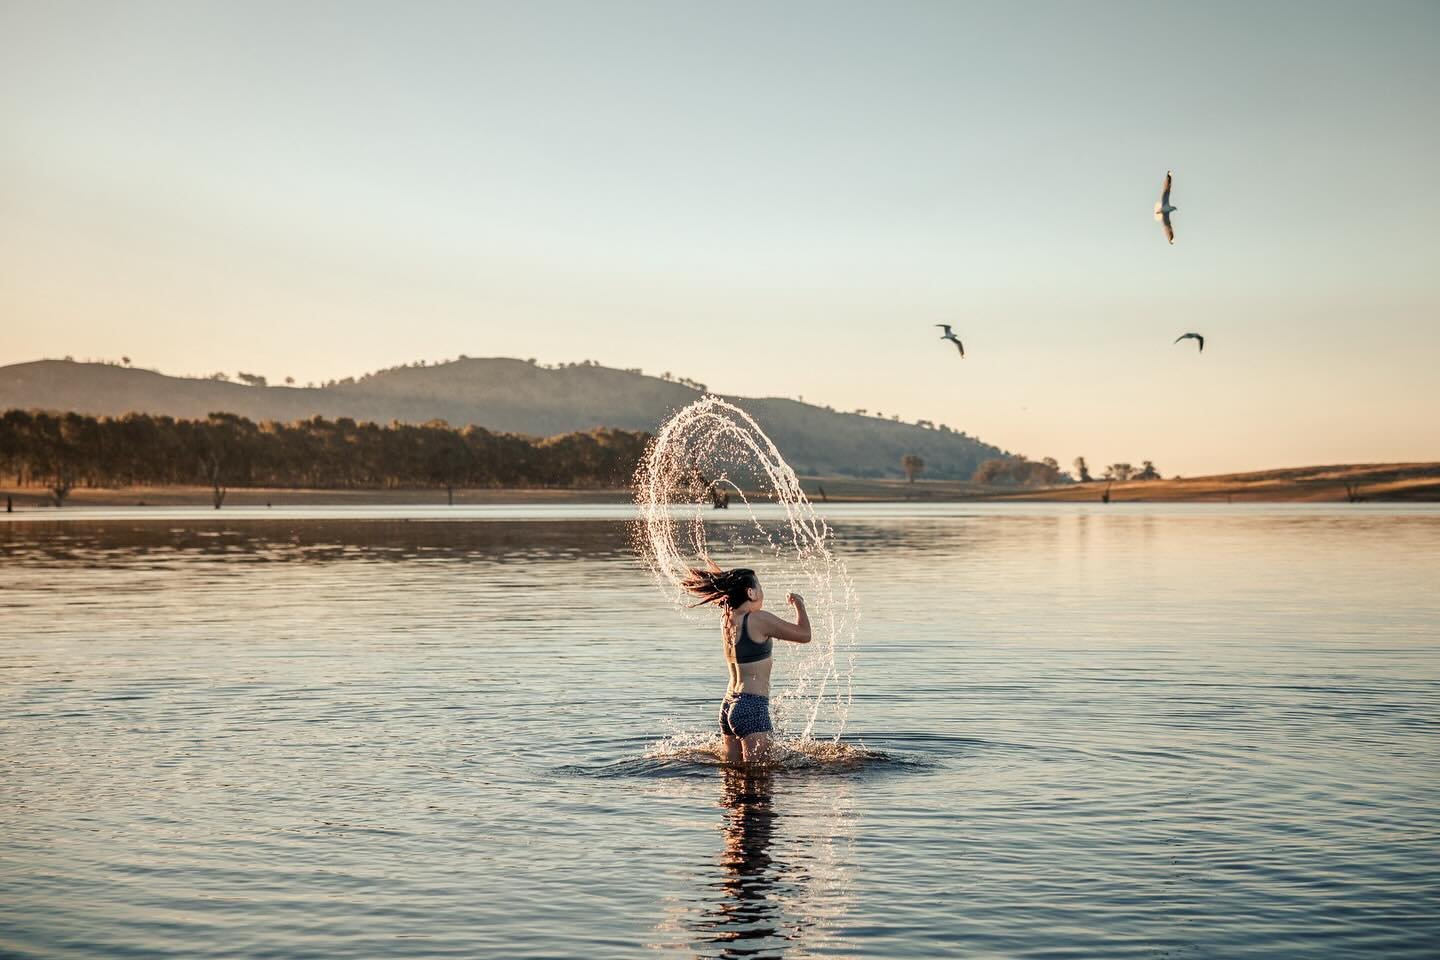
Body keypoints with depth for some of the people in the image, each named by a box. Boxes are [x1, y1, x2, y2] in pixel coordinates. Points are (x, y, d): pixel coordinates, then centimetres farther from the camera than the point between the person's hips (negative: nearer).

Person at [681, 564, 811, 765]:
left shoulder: (727, 622, 10)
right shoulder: (759, 619, -12)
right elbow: (804, 635, -4)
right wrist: (799, 604, 13)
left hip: (728, 705, 9)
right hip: (752, 707, -9)